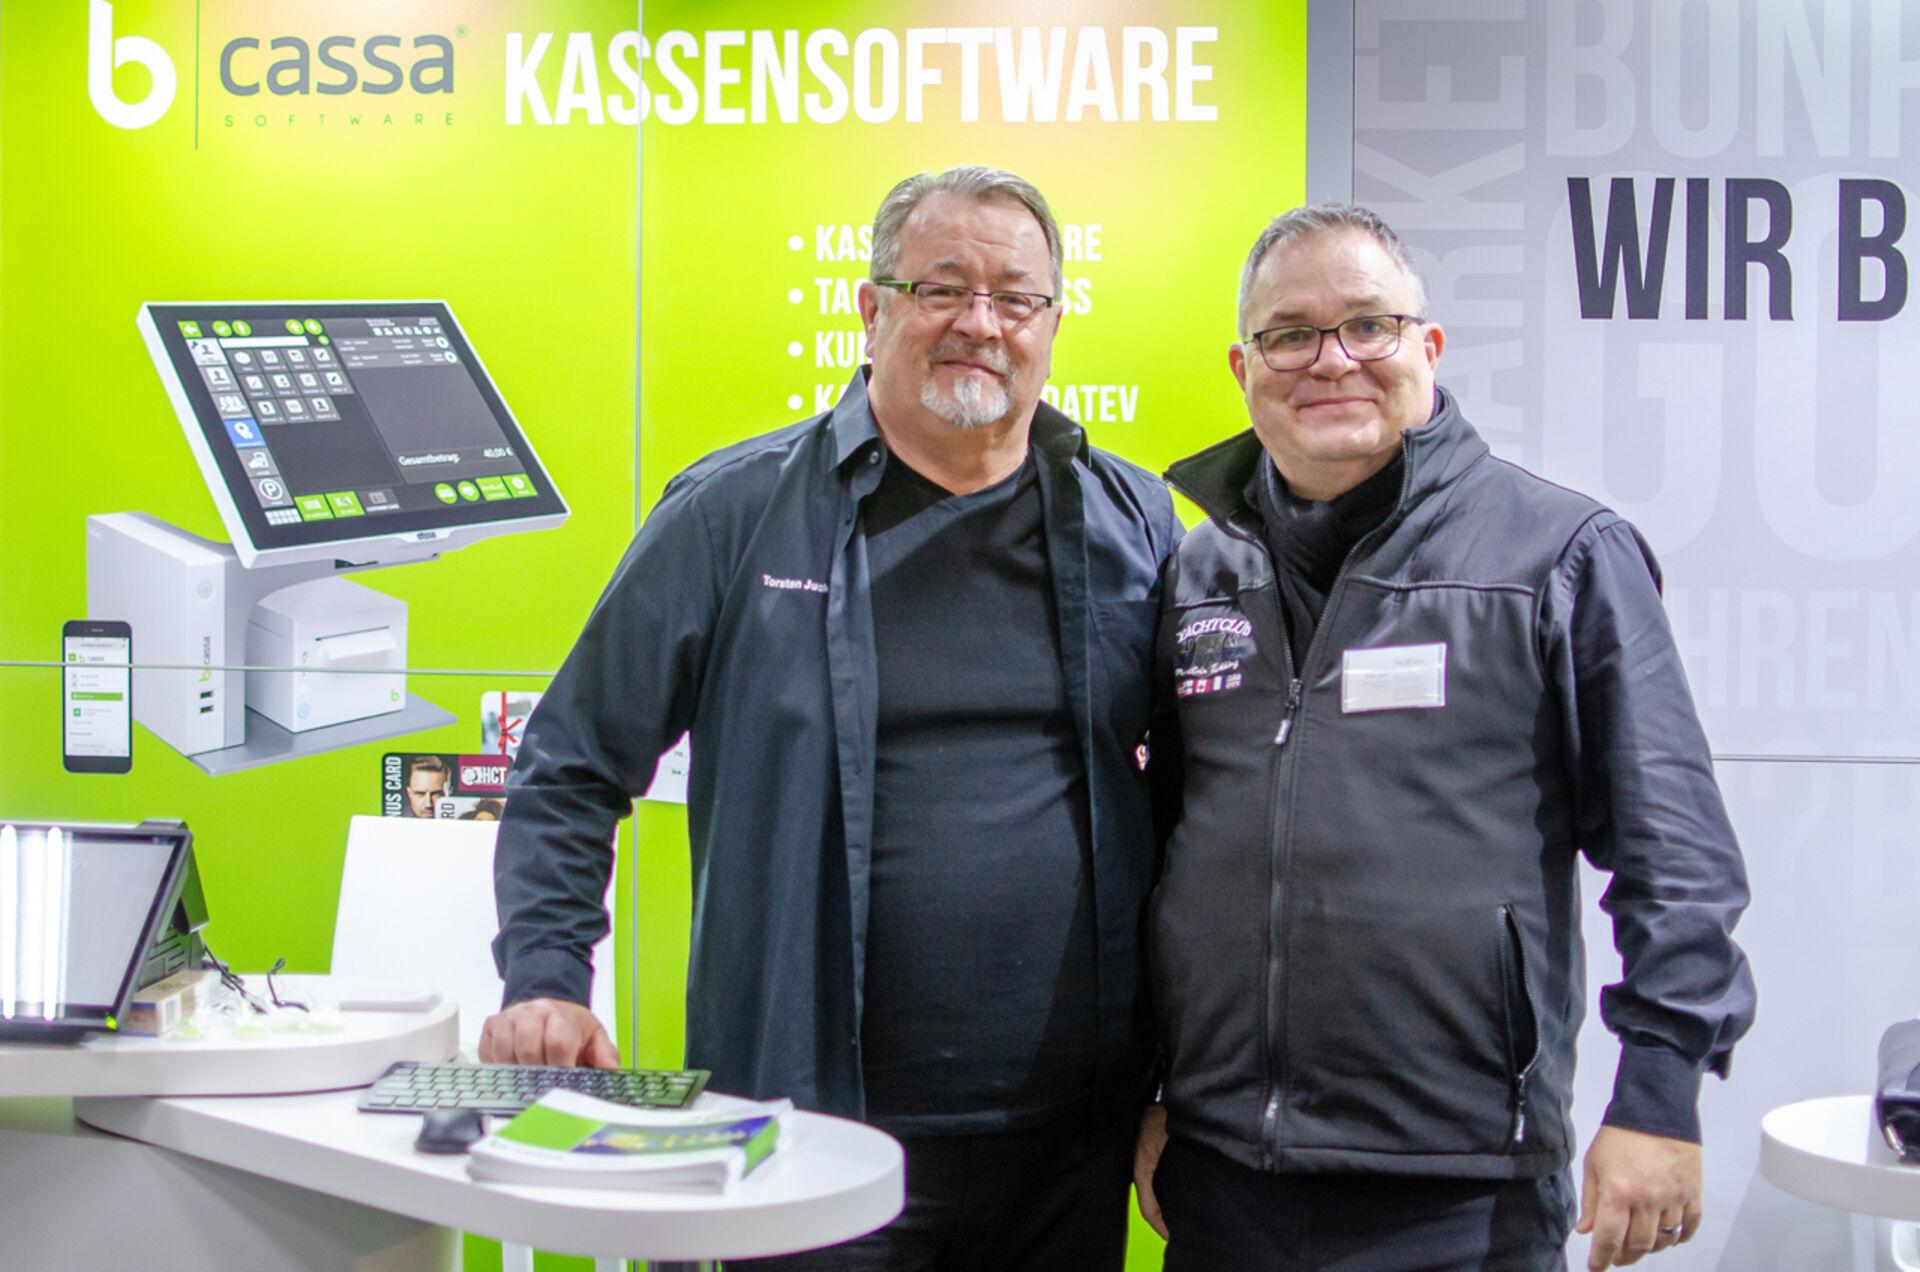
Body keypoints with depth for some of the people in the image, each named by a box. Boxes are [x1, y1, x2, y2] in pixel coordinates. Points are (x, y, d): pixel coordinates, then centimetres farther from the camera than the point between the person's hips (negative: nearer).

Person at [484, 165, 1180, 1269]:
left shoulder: (1135, 526, 6)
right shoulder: (736, 514, -2)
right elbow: (572, 771, 3)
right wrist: (547, 981, -9)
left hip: (1076, 1135, 3)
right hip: (816, 1131, -2)